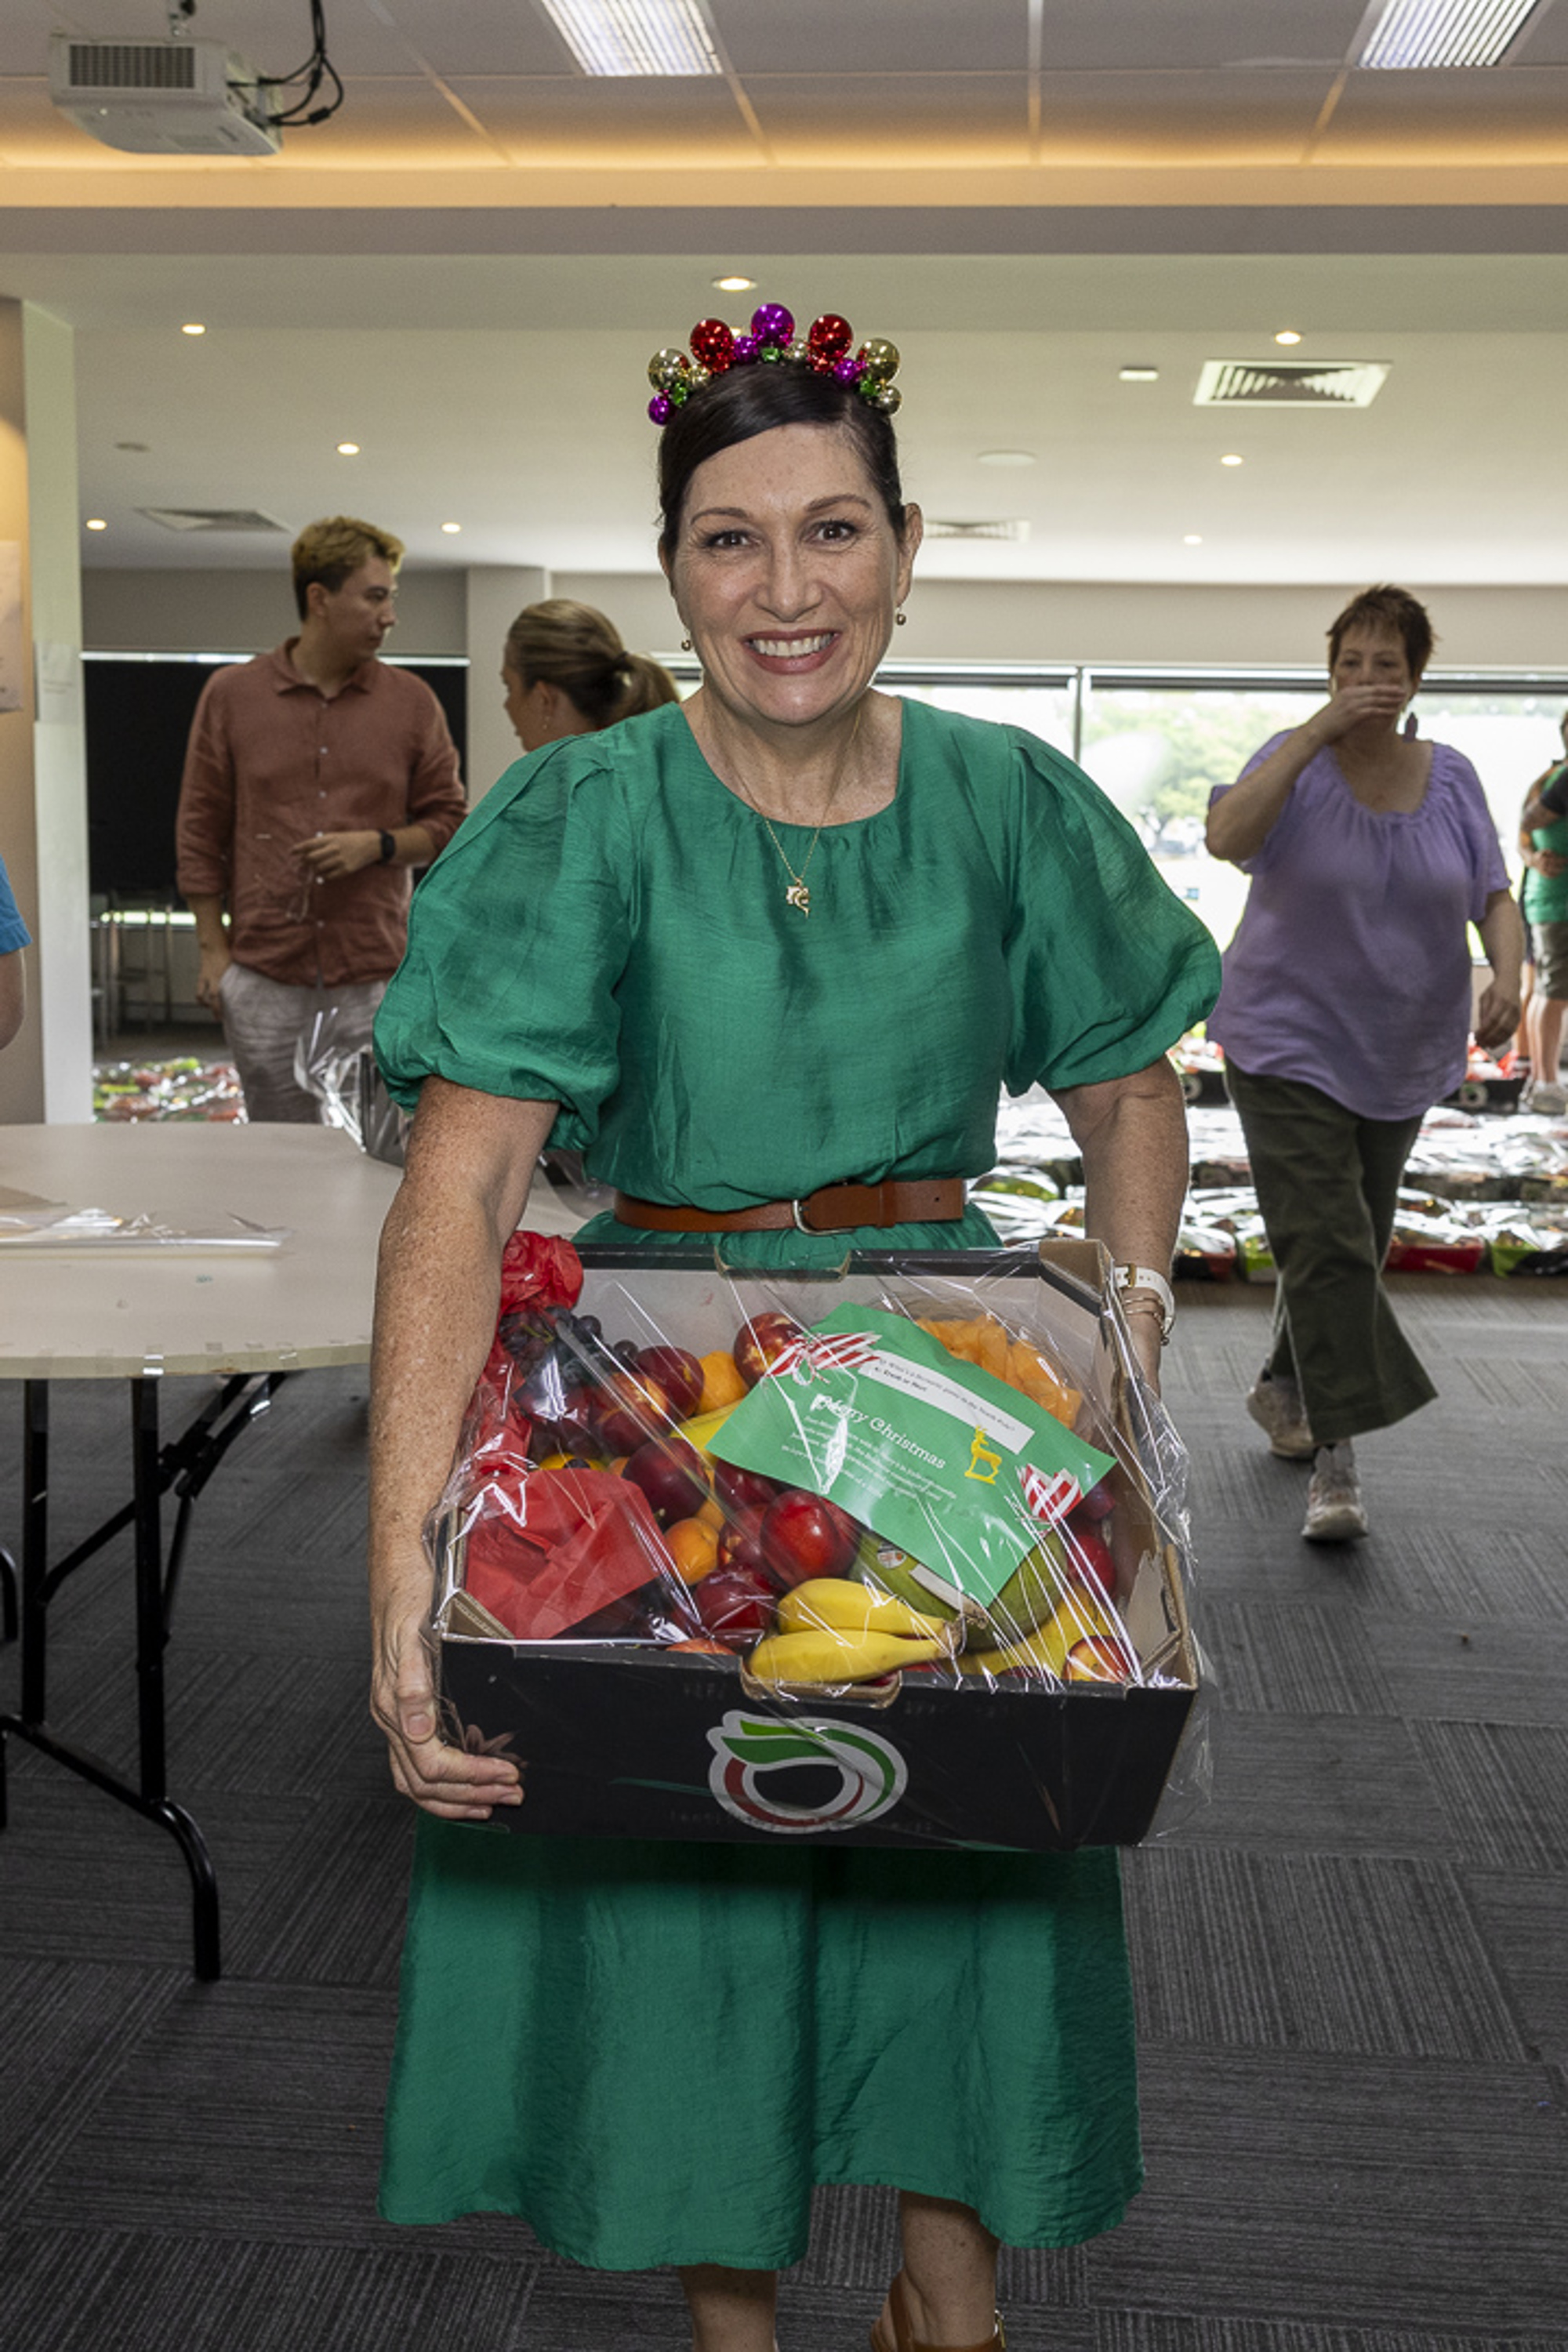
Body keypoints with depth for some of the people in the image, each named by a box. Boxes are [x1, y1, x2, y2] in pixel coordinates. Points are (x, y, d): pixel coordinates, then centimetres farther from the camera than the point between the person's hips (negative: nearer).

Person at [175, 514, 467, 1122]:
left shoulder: (411, 701, 6)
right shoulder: (232, 694, 5)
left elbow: (448, 821, 10)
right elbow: (200, 831, 7)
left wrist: (376, 845, -10)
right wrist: (212, 949, 2)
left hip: (374, 980, 0)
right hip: (265, 979, 0)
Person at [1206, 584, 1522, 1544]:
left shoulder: (1451, 776, 4)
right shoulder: (1296, 762, -8)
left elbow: (1496, 895, 4)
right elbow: (1228, 836, -27)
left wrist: (1508, 975, -16)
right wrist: (1321, 730, -31)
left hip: (1403, 1054, 5)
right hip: (1290, 1046, -5)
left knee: (1357, 1244, 15)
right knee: (1325, 1247, -13)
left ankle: (1287, 1388, 37)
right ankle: (1337, 1458, -12)